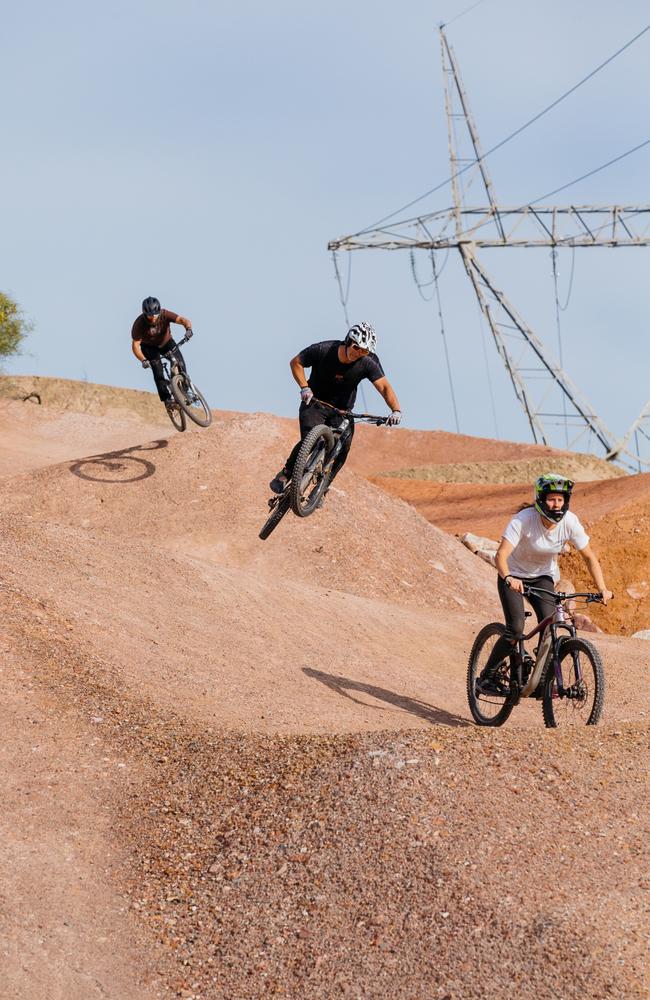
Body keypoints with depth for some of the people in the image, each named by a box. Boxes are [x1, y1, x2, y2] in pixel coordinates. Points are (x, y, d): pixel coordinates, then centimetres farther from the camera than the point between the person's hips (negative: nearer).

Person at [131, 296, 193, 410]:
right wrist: (143, 360, -45)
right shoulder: (139, 324, -31)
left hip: (166, 342, 1)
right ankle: (167, 399, -23)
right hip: (149, 347, -1)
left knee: (179, 363, -19)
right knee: (157, 369, -23)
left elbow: (183, 320, -41)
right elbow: (135, 345, -29)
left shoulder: (165, 315, -29)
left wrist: (188, 329, -64)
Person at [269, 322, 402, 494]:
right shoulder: (322, 350, -20)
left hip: (342, 410, 2)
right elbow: (296, 362, -7)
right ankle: (284, 475, -5)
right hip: (314, 403, -2)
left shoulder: (367, 364, -18)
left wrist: (396, 410, -42)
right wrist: (304, 387, -19)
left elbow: (384, 386, -25)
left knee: (343, 447, -18)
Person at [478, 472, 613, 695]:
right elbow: (501, 554, -36)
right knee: (515, 630, -18)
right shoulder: (524, 519, -29)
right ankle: (487, 676, 1)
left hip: (543, 577, 3)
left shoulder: (569, 522, -19)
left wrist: (602, 589, -21)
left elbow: (590, 557, -11)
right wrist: (508, 578, -55)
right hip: (514, 577, -3)